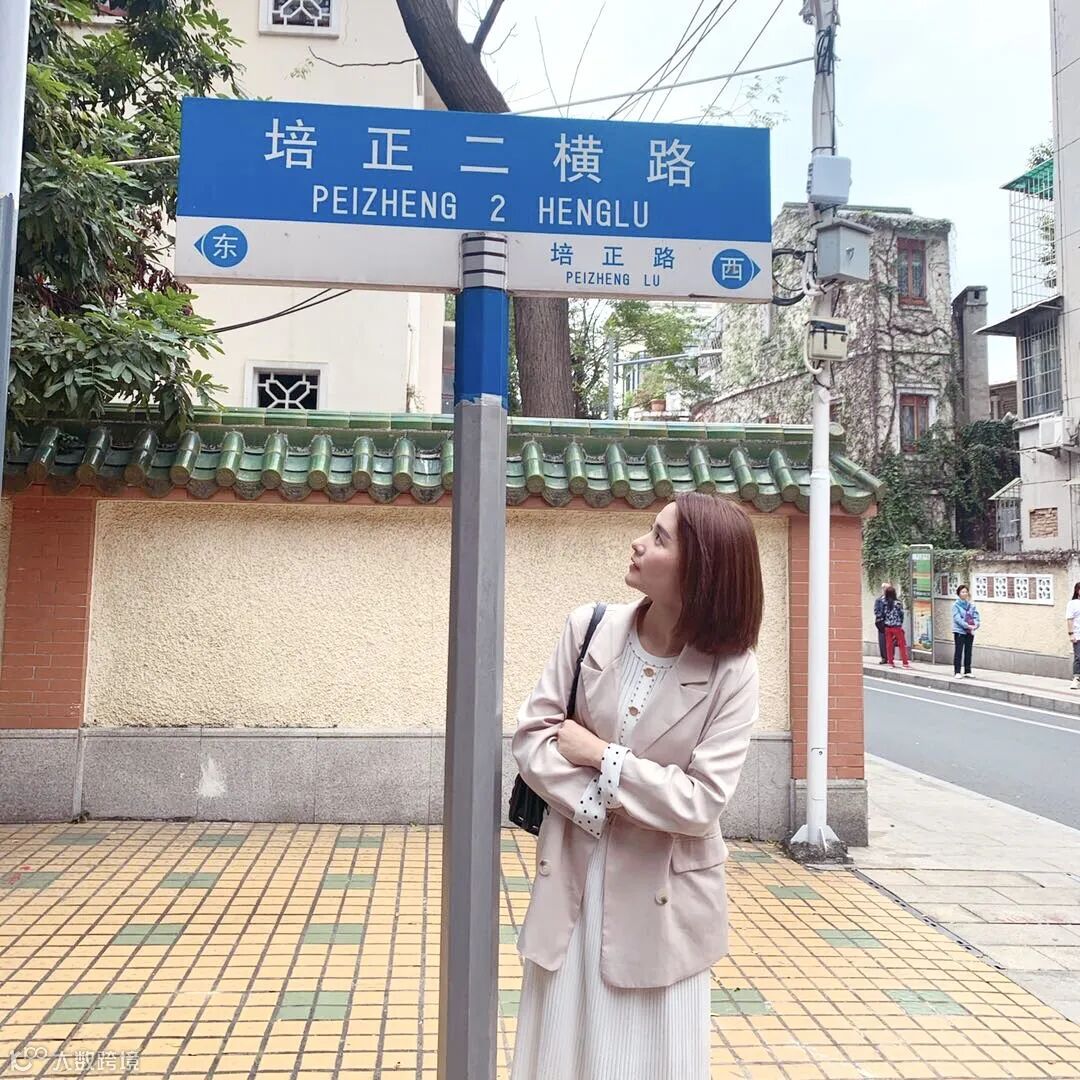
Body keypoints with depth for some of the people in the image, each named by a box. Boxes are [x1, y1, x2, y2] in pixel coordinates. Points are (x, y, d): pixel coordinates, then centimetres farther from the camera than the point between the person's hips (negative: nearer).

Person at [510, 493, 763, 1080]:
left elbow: (701, 801, -18)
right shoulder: (590, 627, -8)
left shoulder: (731, 670, -15)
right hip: (572, 876, 3)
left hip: (659, 896, -2)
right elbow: (532, 732, -6)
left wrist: (602, 757, -17)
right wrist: (593, 805, -17)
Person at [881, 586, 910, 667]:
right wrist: (901, 623, 9)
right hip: (897, 627, -3)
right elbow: (901, 614, -4)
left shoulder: (884, 603, -3)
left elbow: (882, 615, 0)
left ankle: (891, 663, 13)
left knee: (889, 645, 9)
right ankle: (905, 663, 6)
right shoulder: (898, 603, -11)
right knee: (902, 644, 6)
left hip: (887, 627, 3)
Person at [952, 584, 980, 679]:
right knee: (958, 652, -3)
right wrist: (967, 625, -22)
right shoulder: (956, 605, -4)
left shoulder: (971, 605, 9)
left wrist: (975, 624, -15)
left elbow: (976, 616, 5)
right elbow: (957, 618, -13)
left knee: (968, 652, 9)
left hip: (970, 632, 5)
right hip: (959, 631, -5)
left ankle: (967, 671, 17)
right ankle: (957, 672, 0)